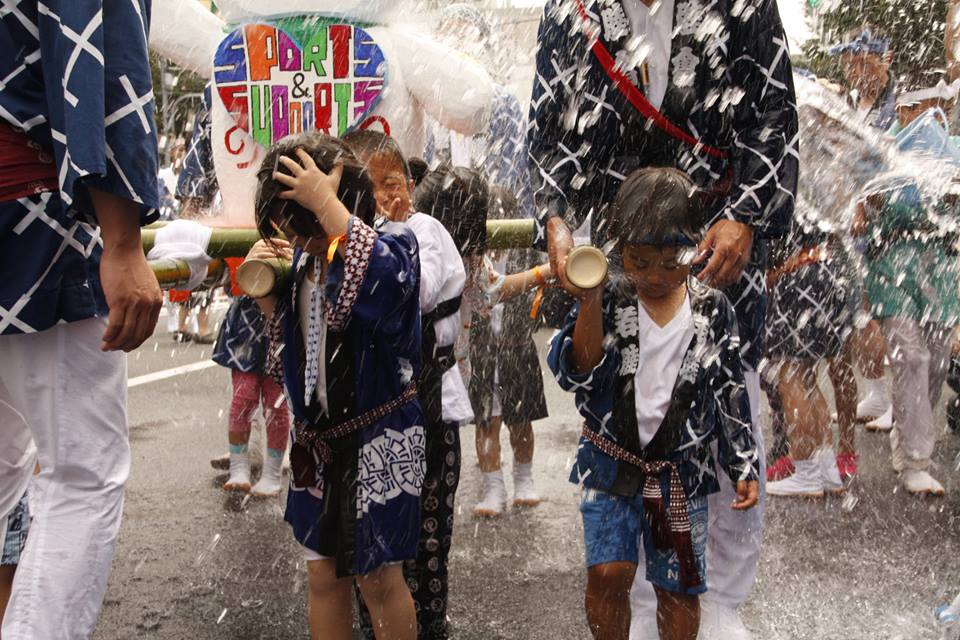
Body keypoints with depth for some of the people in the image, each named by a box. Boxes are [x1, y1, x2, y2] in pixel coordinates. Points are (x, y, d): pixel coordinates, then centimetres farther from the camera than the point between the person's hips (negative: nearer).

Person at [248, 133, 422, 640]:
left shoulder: (394, 242, -12)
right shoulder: (304, 259, 6)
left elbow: (381, 273, -39)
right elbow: (286, 355, 15)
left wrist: (326, 200, -29)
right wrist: (266, 292, -3)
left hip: (377, 440, -6)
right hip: (318, 442, 6)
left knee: (377, 577, 6)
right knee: (324, 575, 12)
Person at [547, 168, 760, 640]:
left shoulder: (713, 311, -3)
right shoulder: (609, 301, -7)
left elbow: (731, 394, 5)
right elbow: (574, 374, -19)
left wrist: (744, 468, 5)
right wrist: (590, 300, -31)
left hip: (682, 472, 1)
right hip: (611, 463, -1)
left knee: (679, 590, 9)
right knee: (606, 575, -9)